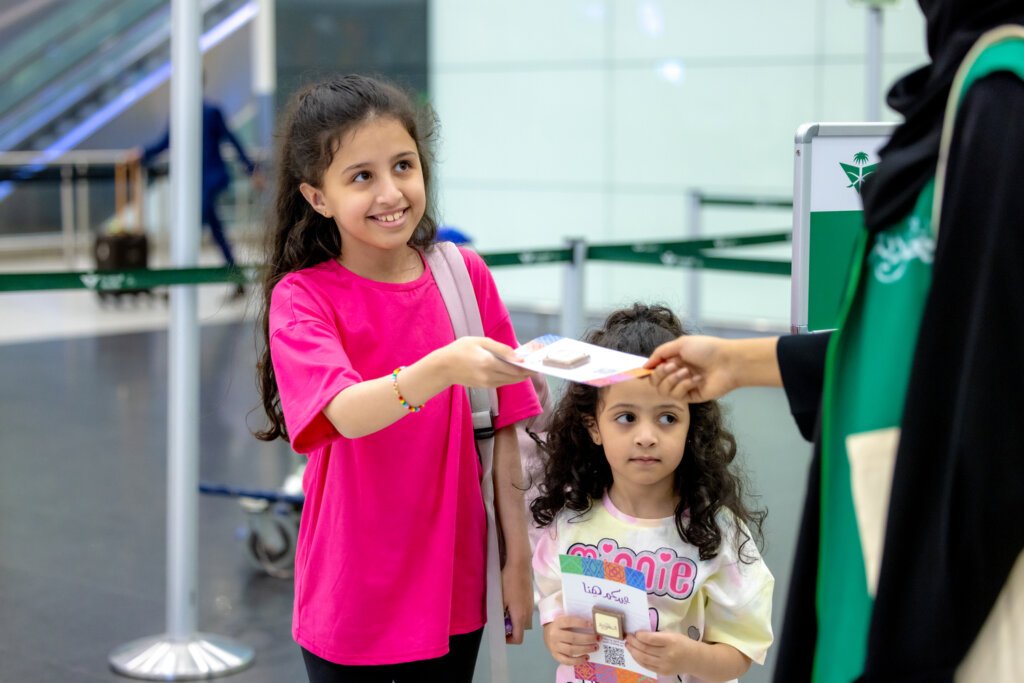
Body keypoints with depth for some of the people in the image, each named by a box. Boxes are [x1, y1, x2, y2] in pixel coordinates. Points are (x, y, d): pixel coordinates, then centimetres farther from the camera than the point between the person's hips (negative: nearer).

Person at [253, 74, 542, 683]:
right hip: (350, 604, -2)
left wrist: (518, 558, 1)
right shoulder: (301, 297, -11)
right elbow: (348, 414, -29)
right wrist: (444, 368, -45)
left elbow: (502, 430, 1)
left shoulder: (466, 276, -2)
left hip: (453, 594, 3)